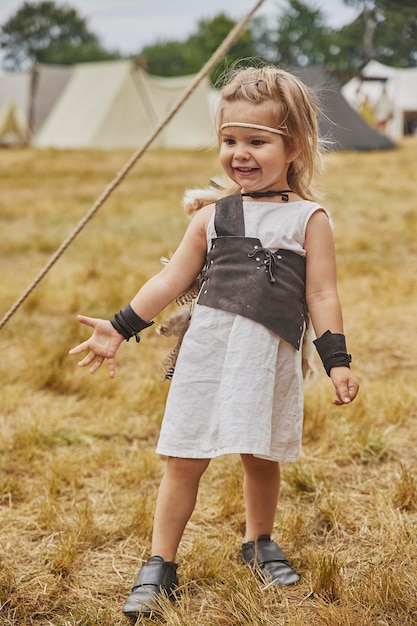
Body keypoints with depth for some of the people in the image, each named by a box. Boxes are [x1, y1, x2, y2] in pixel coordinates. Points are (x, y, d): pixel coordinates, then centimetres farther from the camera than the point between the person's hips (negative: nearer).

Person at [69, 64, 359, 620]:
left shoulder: (310, 219, 4)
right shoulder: (212, 218, 9)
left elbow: (322, 295, 3)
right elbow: (170, 281, 10)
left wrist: (337, 360, -4)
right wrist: (119, 329, 5)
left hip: (273, 357, -1)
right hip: (209, 347, 1)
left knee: (262, 458, 11)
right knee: (185, 460, 1)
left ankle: (260, 542, 36)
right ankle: (160, 565, 10)